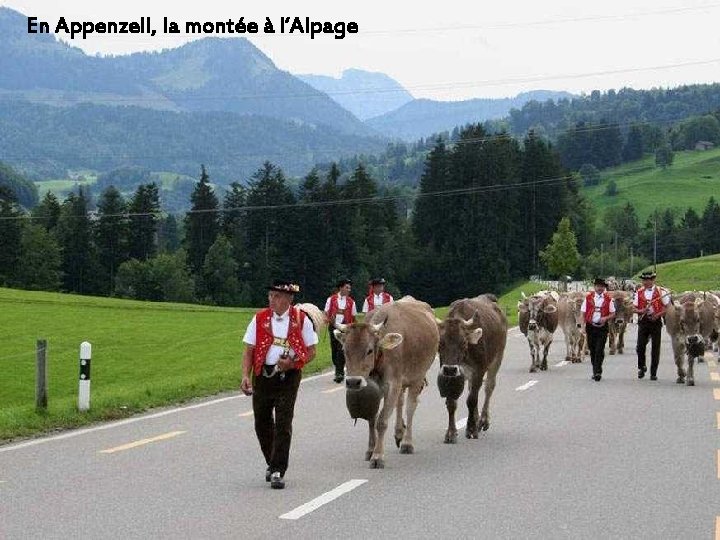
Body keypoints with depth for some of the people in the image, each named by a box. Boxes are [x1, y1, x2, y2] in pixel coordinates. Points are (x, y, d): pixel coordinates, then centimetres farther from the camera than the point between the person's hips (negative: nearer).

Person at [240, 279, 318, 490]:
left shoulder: (301, 320, -2)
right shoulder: (259, 318, 2)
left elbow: (311, 351, 3)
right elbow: (249, 350, 3)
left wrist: (293, 362, -14)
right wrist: (246, 376, -9)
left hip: (288, 376, -3)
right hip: (262, 375, 3)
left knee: (283, 424, -8)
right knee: (262, 423, 12)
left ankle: (278, 472, -5)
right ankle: (273, 463, 32)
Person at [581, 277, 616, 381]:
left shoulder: (608, 299, 3)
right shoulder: (588, 297, 3)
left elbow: (613, 314, 9)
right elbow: (583, 313, 4)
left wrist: (606, 318, -12)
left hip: (602, 327, -2)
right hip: (590, 326, 2)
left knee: (599, 350, -11)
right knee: (592, 350, 9)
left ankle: (597, 372, -10)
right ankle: (595, 372, 21)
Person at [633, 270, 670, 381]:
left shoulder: (660, 292, 0)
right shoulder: (639, 292, 7)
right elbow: (634, 308, 7)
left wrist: (658, 314, -14)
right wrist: (641, 311, -14)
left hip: (656, 321, -2)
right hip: (643, 321, 2)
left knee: (655, 348, 1)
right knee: (640, 346, -7)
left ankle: (653, 373, 9)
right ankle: (642, 367, 18)